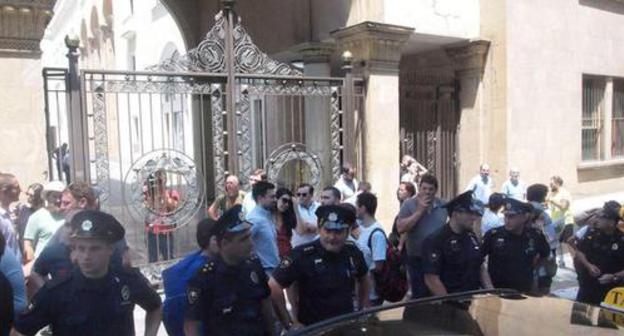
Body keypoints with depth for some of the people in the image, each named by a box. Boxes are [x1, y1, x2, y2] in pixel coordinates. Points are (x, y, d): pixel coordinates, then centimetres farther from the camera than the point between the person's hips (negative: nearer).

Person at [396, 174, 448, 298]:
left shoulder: (443, 205, 3)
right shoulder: (409, 204, -8)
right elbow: (400, 228, -19)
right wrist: (420, 210, -19)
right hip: (417, 259, -3)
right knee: (420, 296, 5)